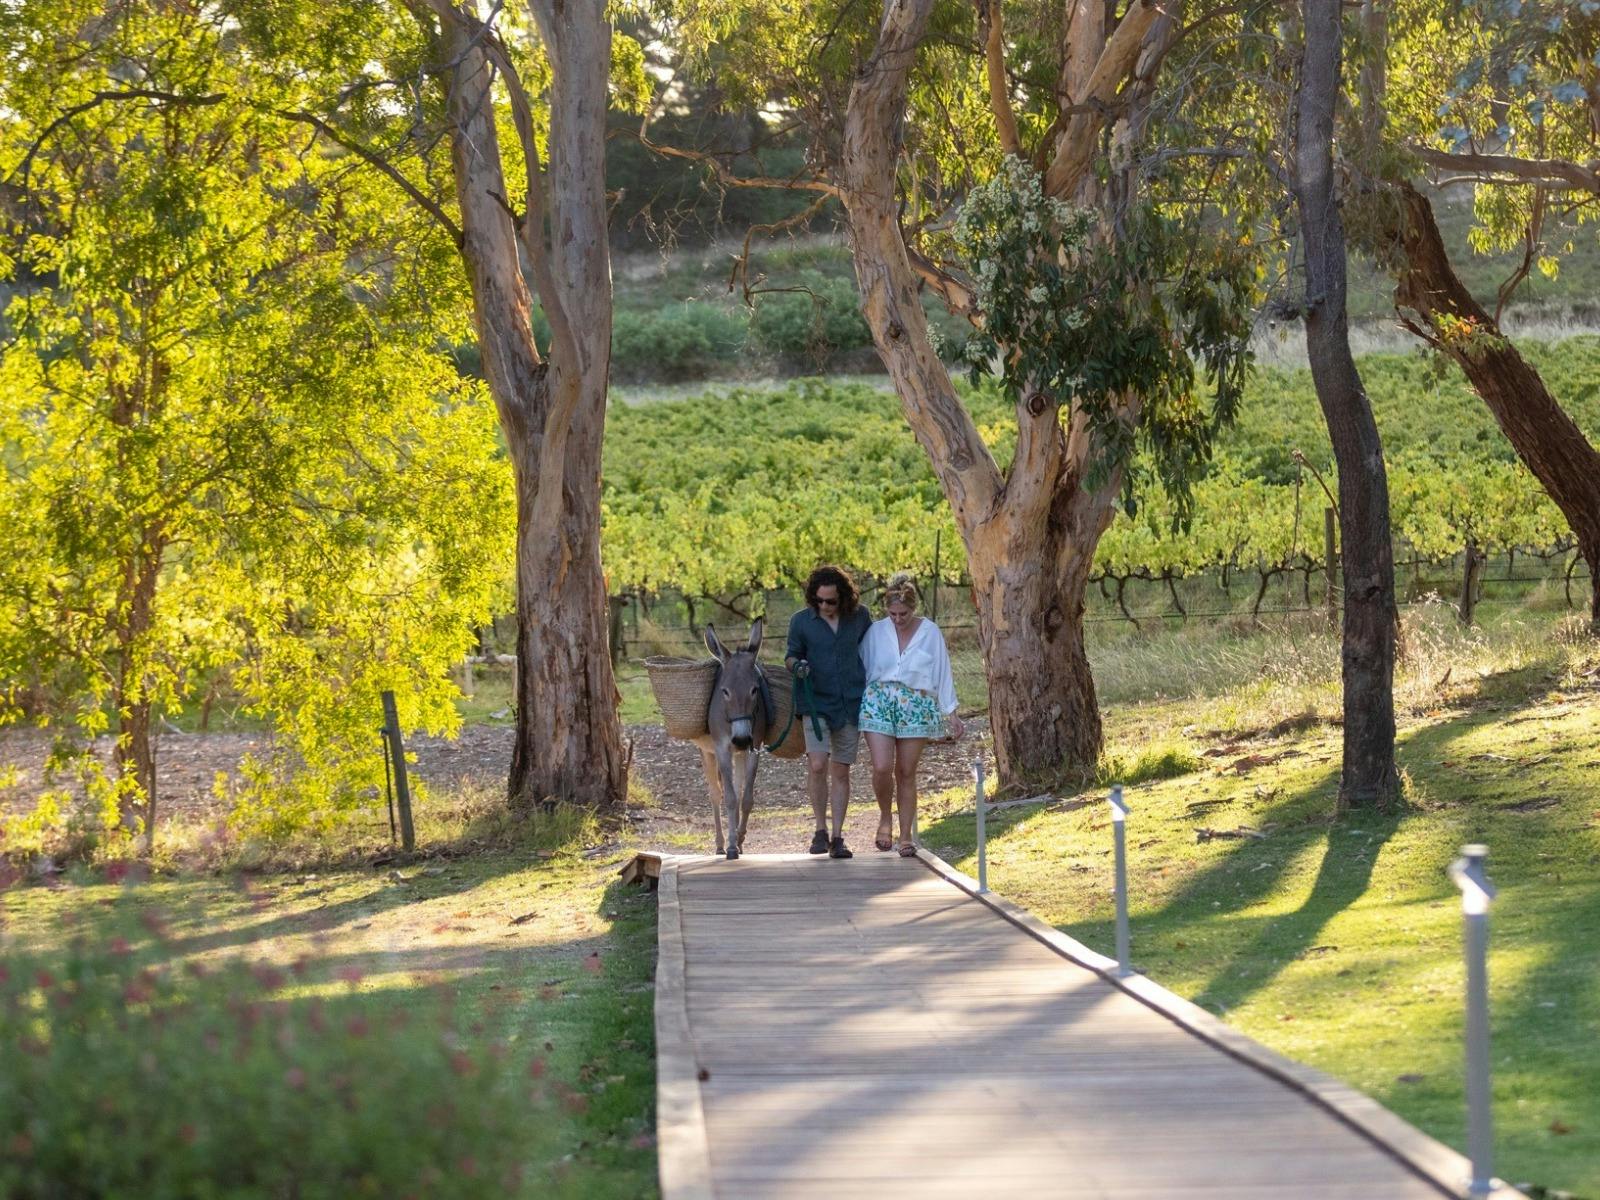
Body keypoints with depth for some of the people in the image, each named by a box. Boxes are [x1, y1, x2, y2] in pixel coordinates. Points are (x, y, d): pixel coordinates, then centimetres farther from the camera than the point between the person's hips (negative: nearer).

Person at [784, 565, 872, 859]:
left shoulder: (859, 617, 3)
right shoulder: (801, 621, -1)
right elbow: (791, 655, 9)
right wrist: (797, 665, -14)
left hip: (851, 703, 2)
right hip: (816, 703, -2)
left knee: (841, 771, 4)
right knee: (817, 764, -16)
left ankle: (837, 837, 10)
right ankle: (820, 829, 0)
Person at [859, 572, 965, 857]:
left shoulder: (930, 632, 0)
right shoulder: (876, 631, 2)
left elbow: (942, 673, 5)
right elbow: (861, 670, 10)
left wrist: (951, 713, 4)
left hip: (916, 706, 0)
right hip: (879, 702, 0)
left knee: (906, 773, 3)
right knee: (882, 767, -13)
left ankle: (907, 836, 12)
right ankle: (885, 817, 13)